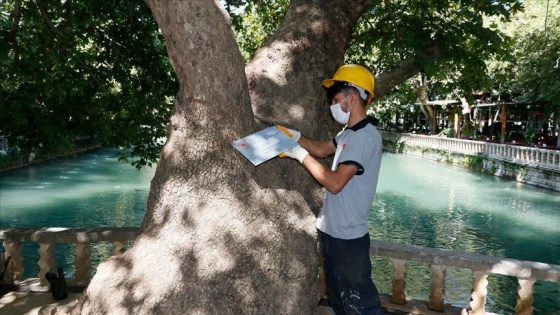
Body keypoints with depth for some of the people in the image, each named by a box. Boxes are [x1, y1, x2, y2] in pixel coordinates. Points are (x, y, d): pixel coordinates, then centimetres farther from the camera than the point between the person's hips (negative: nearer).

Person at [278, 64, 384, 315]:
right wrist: (294, 136, 5)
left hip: (348, 237, -10)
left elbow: (335, 183, -27)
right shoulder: (350, 132, 9)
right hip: (333, 231, 10)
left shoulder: (365, 136, -22)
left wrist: (300, 154, -19)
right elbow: (322, 149, 21)